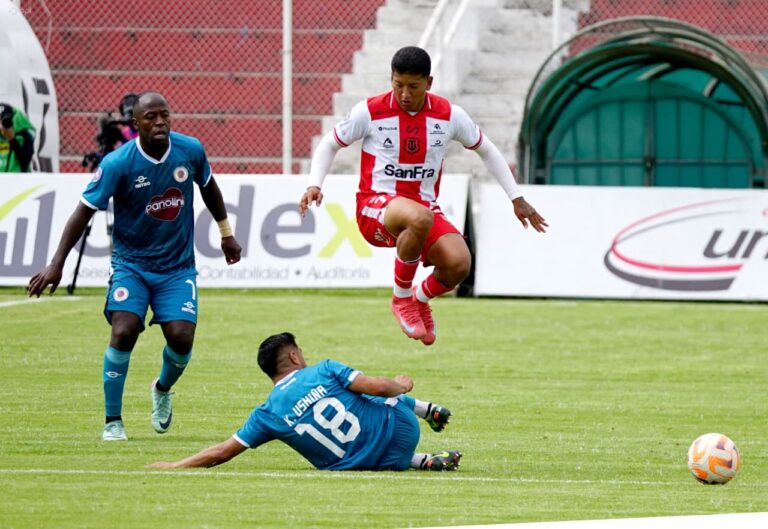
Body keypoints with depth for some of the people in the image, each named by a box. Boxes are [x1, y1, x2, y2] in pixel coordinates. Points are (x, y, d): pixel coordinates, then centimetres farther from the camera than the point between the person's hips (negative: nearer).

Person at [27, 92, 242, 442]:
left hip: (178, 265, 2)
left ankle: (163, 389, 25)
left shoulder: (190, 150, -8)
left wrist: (225, 232, 23)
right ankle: (113, 422, -7)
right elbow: (85, 211, -16)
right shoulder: (117, 163, -18)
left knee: (181, 336, -12)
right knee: (124, 331, -21)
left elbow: (208, 187, 14)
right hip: (131, 264, -2)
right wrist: (57, 264, -22)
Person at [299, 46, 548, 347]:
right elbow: (330, 144, 9)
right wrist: (315, 184, -8)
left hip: (425, 207, 3)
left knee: (459, 263, -26)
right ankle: (401, 298, -16)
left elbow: (486, 151, 16)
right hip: (375, 207, -3)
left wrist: (516, 199, 15)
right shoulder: (370, 112, -6)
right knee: (420, 218, -40)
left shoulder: (449, 115, 1)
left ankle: (421, 298, 12)